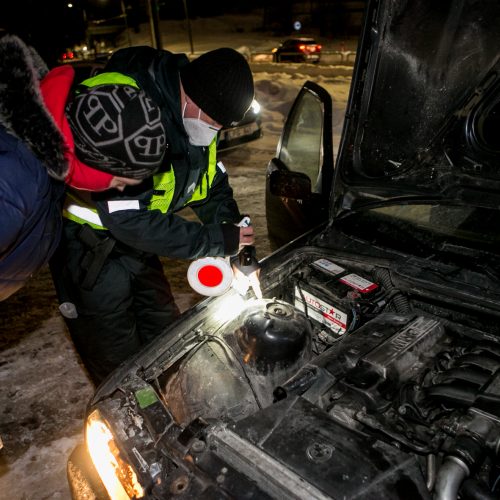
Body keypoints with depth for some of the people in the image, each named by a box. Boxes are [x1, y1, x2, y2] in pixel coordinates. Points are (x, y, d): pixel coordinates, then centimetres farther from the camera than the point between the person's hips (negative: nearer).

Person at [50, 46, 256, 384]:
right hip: (89, 243, -7)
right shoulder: (121, 107, -32)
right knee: (119, 358, 4)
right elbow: (131, 221, -34)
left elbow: (214, 179, 6)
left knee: (166, 336, 20)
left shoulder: (195, 112, -6)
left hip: (133, 240, 8)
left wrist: (233, 235, -9)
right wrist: (217, 241, -28)